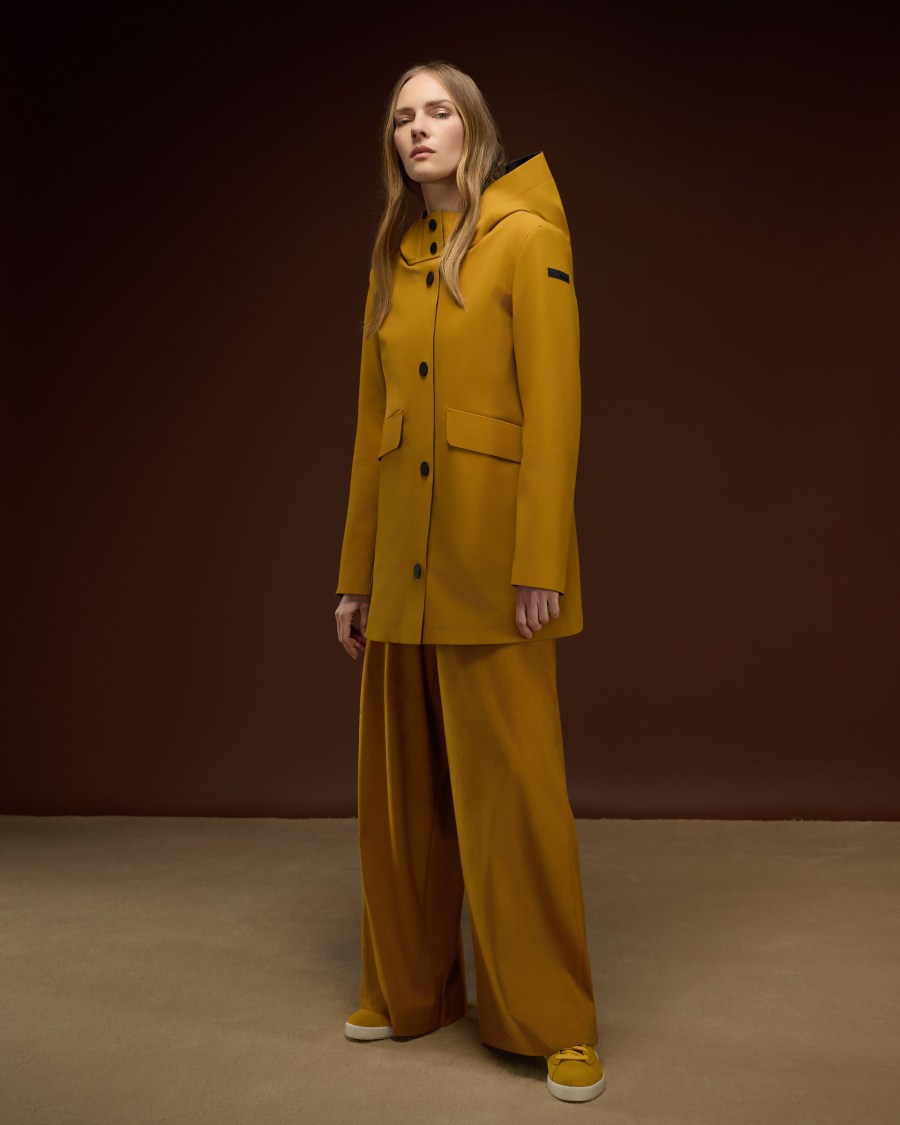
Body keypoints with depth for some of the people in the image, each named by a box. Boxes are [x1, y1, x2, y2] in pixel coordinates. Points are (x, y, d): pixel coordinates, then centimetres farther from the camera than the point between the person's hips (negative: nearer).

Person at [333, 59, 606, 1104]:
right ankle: (407, 988, 28)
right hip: (403, 561, 6)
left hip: (492, 557, -6)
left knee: (513, 786, -3)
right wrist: (355, 573, 11)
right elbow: (371, 425, 14)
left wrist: (538, 564, -18)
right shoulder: (392, 262, 16)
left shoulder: (526, 239, -2)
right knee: (402, 783, 12)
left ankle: (554, 1021, 12)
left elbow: (554, 406, -11)